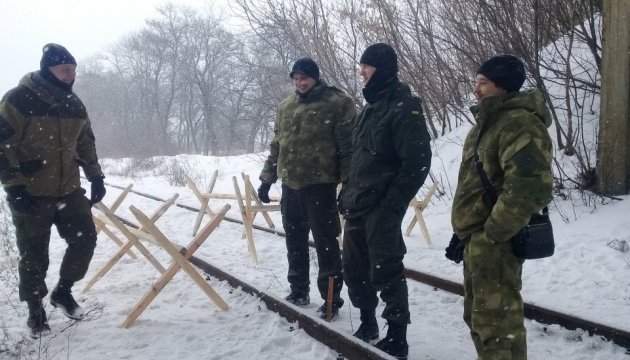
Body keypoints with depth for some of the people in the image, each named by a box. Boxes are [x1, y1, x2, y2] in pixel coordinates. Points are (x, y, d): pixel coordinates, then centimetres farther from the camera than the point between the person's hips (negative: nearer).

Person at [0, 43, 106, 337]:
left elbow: (86, 142, 18)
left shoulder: (74, 104, 5)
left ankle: (63, 291, 26)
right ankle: (35, 310, 24)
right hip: (30, 194, -5)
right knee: (34, 257, 3)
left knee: (85, 239, 3)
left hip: (68, 190, 5)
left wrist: (95, 176, 11)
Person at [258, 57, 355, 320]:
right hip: (290, 184, 6)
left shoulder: (336, 103, -7)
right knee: (295, 241, 14)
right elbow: (276, 146, 20)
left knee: (325, 243, 0)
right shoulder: (285, 107, 13)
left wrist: (348, 184, -15)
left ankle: (331, 299, 10)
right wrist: (267, 179, 17)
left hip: (320, 185, -6)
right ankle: (299, 290, 29)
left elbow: (348, 147, -10)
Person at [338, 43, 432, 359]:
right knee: (354, 268, 15)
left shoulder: (404, 107, -12)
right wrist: (347, 193, 17)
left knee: (385, 271, -3)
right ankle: (368, 323, 31)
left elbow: (417, 161, -18)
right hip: (356, 205, 9)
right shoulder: (370, 107, 16)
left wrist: (393, 203, -19)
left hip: (381, 207, -9)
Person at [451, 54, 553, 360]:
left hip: (493, 243, -10)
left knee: (495, 320, -4)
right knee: (479, 315, 21)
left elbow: (529, 187, -30)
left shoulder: (519, 123, -18)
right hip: (476, 239, 10)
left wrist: (491, 235, -23)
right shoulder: (489, 121, 16)